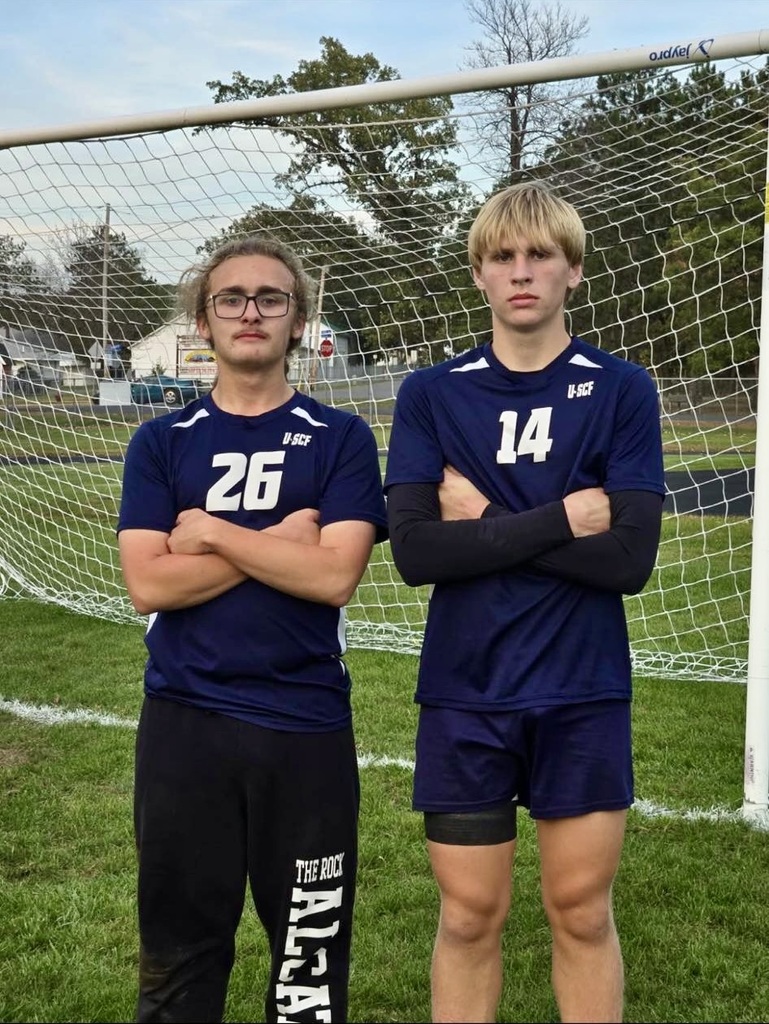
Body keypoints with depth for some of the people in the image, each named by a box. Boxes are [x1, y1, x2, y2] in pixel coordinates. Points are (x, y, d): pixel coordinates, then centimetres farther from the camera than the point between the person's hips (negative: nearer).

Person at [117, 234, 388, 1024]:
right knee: (178, 959, 12)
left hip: (307, 728, -1)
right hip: (183, 725, 1)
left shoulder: (341, 439, 1)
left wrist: (211, 531, -8)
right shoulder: (160, 443, 5)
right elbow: (148, 584, -7)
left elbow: (335, 575, -12)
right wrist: (280, 541, -11)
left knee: (310, 957, 10)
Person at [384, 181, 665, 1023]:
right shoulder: (431, 395, 0)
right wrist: (559, 520, -14)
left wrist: (486, 521, -13)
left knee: (582, 914, 11)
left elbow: (630, 558, -12)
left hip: (583, 696, 0)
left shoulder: (621, 390, -2)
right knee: (469, 917, 10)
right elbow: (415, 551, -12)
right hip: (465, 697, 1)